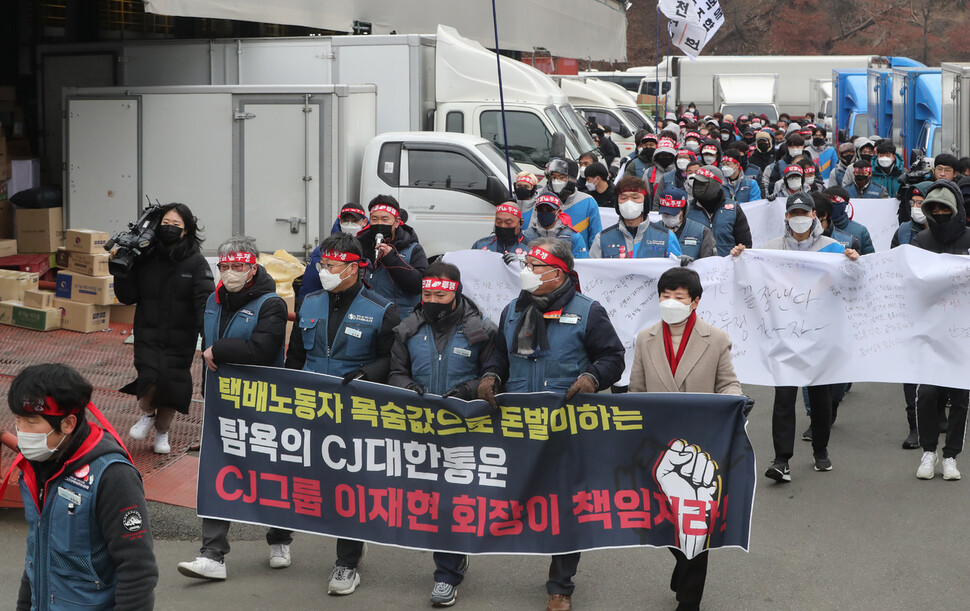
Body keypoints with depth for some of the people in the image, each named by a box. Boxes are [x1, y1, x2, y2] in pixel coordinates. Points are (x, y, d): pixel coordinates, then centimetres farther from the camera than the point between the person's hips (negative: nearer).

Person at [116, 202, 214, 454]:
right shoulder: (145, 258, 2)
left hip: (180, 339, 0)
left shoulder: (196, 263, -4)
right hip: (148, 335, 0)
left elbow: (205, 302, -14)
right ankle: (147, 414, 15)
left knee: (172, 385, 0)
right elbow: (127, 297, 5)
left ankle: (162, 431, 30)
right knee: (150, 377, -20)